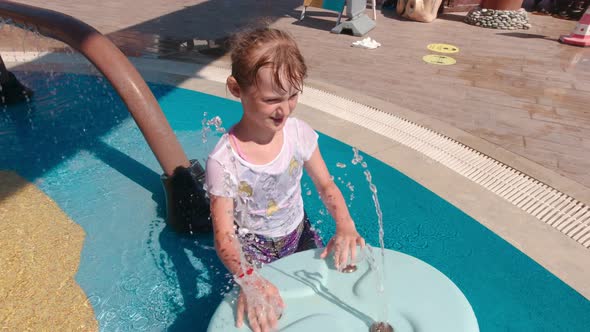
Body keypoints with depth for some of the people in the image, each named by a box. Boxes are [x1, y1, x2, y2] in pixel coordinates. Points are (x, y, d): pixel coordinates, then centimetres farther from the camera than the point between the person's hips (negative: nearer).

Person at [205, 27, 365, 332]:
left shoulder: (299, 133, -18)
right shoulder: (223, 162, -28)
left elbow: (325, 185, -6)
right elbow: (224, 237, -25)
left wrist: (344, 225, -25)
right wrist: (248, 280, -44)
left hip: (299, 233, 4)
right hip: (254, 249, -3)